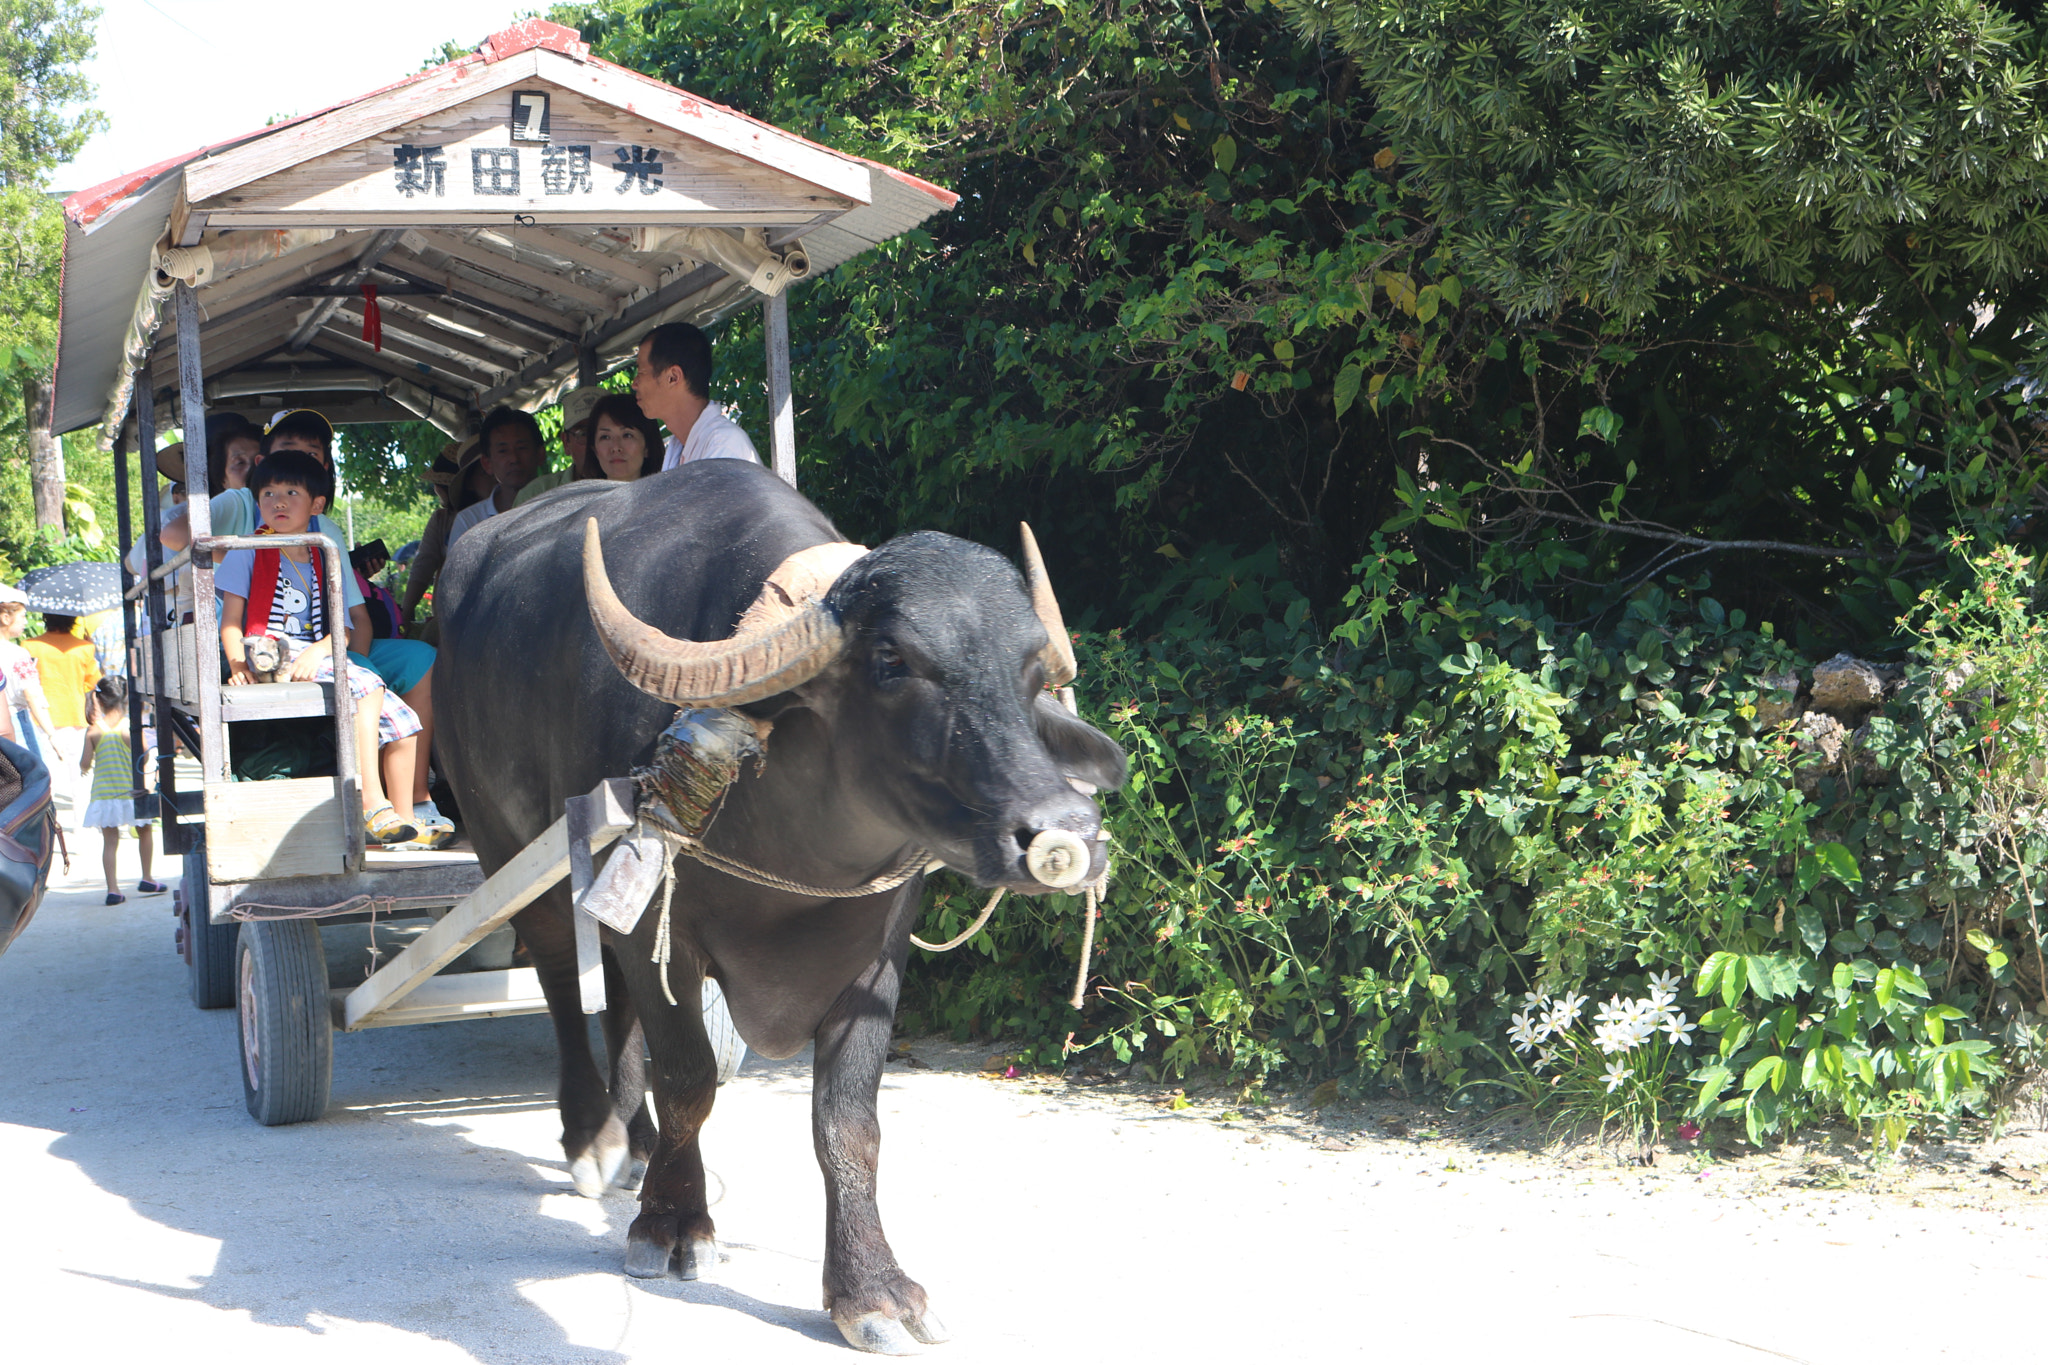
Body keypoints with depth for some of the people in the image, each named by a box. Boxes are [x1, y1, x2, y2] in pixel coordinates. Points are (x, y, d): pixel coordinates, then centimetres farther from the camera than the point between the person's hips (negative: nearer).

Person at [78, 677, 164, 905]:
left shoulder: (93, 730, -6)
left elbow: (85, 764, -5)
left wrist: (83, 766, 18)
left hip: (103, 793, 1)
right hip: (131, 790, -1)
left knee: (110, 840, 5)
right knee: (145, 831, 20)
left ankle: (112, 888, -3)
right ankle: (146, 879, 23)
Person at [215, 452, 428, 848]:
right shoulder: (247, 552, 6)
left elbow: (358, 621, 7)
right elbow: (230, 621, 0)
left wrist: (323, 648, -14)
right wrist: (239, 664, -18)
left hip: (316, 658, 5)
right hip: (271, 662, -5)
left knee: (402, 723, -10)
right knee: (365, 688, -28)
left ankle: (404, 820, -4)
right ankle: (373, 806, -30)